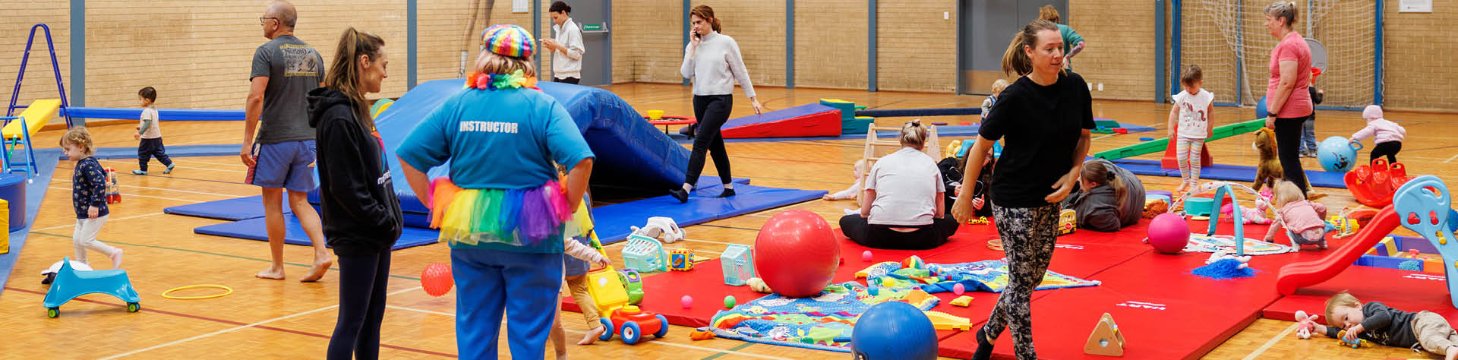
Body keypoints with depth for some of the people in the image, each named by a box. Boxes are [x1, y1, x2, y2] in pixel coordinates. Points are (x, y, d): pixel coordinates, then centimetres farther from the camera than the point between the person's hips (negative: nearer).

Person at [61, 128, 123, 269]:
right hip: (82, 213, 10)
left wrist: (95, 204, -29)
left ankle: (114, 253, 4)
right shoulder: (81, 164, 7)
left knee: (86, 241, -7)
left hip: (94, 213, -10)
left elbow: (100, 184, -32)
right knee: (76, 240, 15)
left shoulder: (88, 165, -23)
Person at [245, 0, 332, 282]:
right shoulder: (313, 55, 11)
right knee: (299, 201, 11)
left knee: (272, 202, 7)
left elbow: (256, 97, -18)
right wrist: (318, 139, 22)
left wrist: (247, 141, -15)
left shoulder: (266, 52, -8)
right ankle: (321, 253, -7)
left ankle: (277, 267, 14)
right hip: (306, 139, 5)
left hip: (274, 139, -5)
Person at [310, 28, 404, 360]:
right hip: (357, 237, -9)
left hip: (376, 234, 9)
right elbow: (347, 189, -21)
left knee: (373, 317, 14)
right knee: (351, 322, -2)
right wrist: (386, 221, -15)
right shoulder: (338, 117, -19)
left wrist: (392, 217, 7)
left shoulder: (357, 109, 10)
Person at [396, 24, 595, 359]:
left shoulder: (456, 105, 0)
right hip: (530, 237, -3)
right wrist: (569, 207, -6)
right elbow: (581, 160, -20)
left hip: (469, 236, 3)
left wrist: (435, 205, 5)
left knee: (474, 331, 14)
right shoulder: (543, 106, -9)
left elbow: (409, 156, -2)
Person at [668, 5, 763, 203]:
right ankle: (728, 187, 24)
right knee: (715, 145, 12)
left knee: (700, 143, -15)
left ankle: (686, 189, -22)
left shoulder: (726, 42, -7)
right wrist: (693, 47, -8)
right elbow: (686, 73, -4)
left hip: (720, 99, -6)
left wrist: (753, 98, -1)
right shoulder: (693, 45, 6)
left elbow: (740, 72, -2)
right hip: (700, 99, 6)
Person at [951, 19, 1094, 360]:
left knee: (1032, 278, 16)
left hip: (1050, 198, 6)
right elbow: (982, 144, -9)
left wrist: (1073, 173, -6)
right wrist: (965, 196, -5)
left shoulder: (1076, 87, -5)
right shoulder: (1015, 96, -18)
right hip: (1014, 200, -6)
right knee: (1022, 282, 0)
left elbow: (1083, 136, 10)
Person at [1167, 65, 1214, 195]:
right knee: (1181, 157, -4)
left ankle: (1194, 184, 15)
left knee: (1195, 159, 3)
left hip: (1199, 135, -1)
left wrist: (1210, 127, 15)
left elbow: (1211, 111, 8)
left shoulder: (1206, 97, -8)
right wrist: (1171, 128, -3)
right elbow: (1174, 112, 0)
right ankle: (1185, 180, 18)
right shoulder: (1181, 97, -9)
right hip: (1183, 133, 1)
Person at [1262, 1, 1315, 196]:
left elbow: (1287, 83, -23)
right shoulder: (1295, 40, 16)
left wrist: (1272, 112, -19)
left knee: (1289, 160, -7)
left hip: (1288, 111, -10)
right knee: (1289, 159, 15)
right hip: (1294, 109, 10)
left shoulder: (1288, 44, -17)